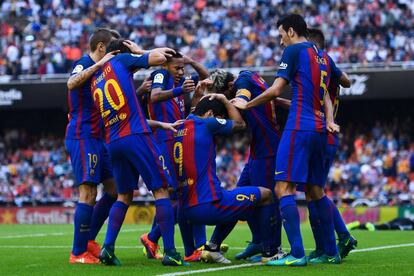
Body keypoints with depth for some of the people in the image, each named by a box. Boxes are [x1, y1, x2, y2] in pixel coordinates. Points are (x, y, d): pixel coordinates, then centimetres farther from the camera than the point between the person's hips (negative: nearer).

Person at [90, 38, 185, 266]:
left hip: (113, 142, 7)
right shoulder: (121, 60, 3)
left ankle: (108, 247, 5)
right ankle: (170, 252, -6)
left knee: (124, 195, 18)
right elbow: (159, 58, 1)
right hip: (136, 137, -7)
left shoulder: (95, 82, 22)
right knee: (161, 189, -1)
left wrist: (159, 124, 26)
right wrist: (139, 51, 18)